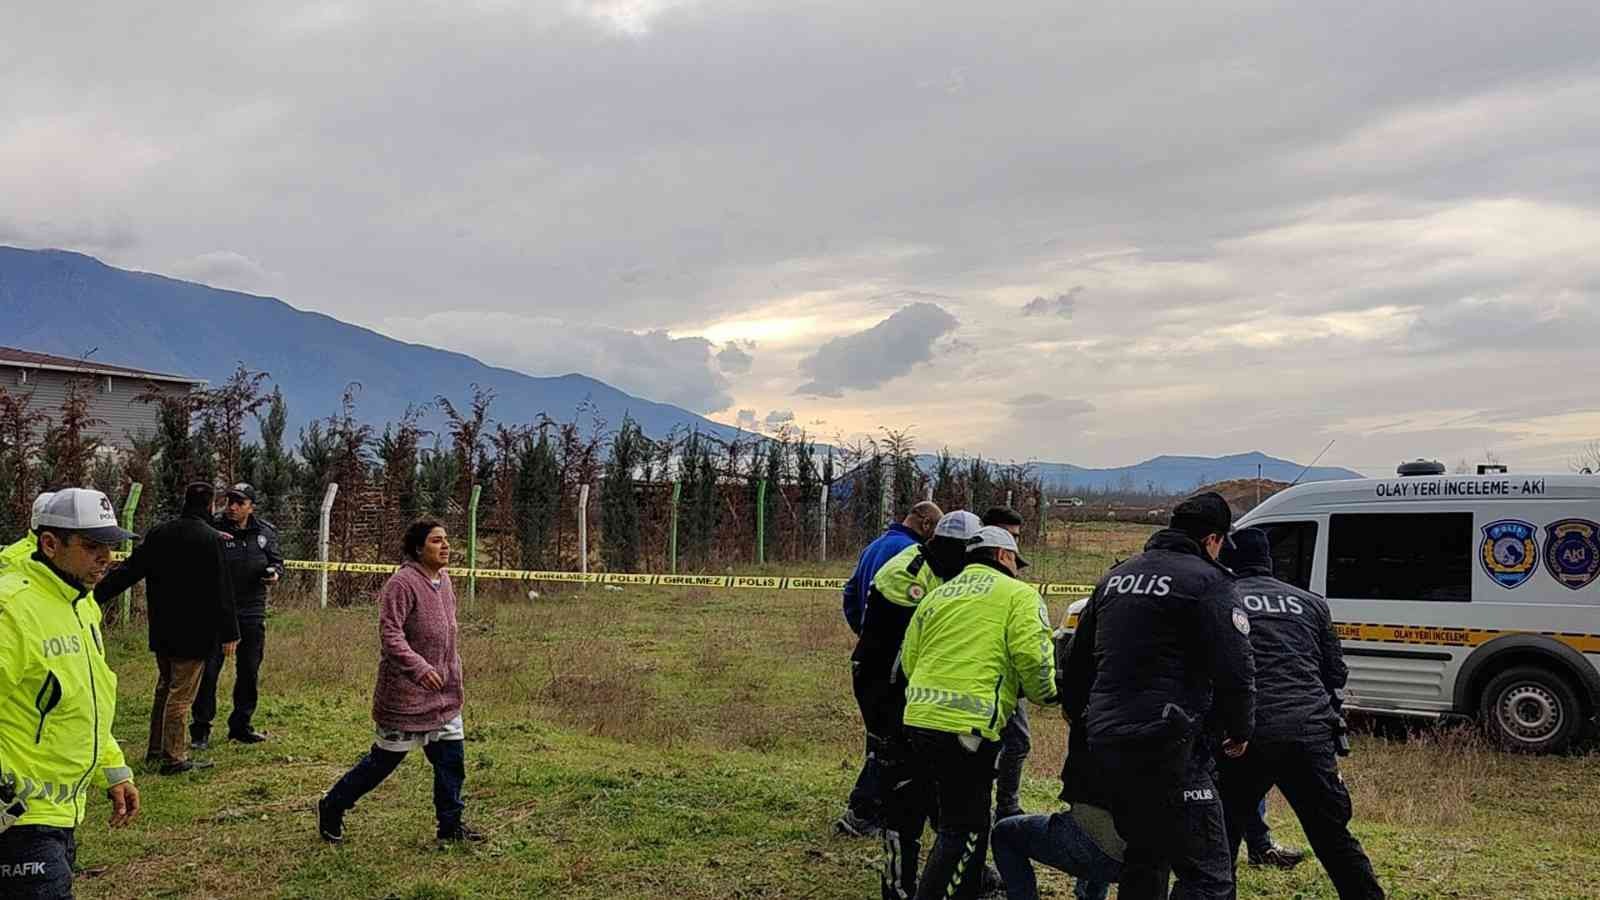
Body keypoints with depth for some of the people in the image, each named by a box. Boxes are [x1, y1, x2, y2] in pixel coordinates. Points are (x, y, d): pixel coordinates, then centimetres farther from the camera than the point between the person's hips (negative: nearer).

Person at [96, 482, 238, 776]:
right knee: (181, 695, -1)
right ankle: (174, 758, 3)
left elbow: (127, 571, 7)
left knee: (165, 688, 21)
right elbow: (221, 590, -15)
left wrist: (94, 596, 16)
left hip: (162, 631, 6)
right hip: (194, 634, -6)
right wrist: (229, 633, -11)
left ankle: (156, 749, 30)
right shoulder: (211, 539, -14)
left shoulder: (158, 534, 5)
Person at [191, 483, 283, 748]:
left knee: (249, 671, 12)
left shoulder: (265, 532, 3)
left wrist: (274, 572, -8)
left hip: (252, 611, 4)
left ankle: (241, 725, 25)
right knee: (208, 669, -3)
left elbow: (276, 559, 15)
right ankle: (200, 729, 8)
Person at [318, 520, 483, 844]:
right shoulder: (403, 583, -18)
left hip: (444, 692, 8)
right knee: (385, 758, 4)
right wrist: (419, 667, -32)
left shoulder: (443, 580, 9)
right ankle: (332, 808, 23)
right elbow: (389, 634, -24)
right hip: (405, 692, -8)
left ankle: (451, 824, 21)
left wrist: (453, 675, 21)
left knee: (451, 756, 8)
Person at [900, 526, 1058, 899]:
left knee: (955, 821, 23)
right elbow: (1033, 658, -12)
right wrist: (1046, 695, 7)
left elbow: (909, 659, 16)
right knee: (964, 831, 1)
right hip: (966, 728, -7)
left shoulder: (937, 595, 19)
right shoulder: (1018, 594, 1)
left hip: (918, 720, 7)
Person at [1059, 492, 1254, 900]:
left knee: (1145, 859, 24)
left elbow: (1077, 659, 25)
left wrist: (1078, 715, 38)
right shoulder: (1207, 581, -5)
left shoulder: (1117, 575, 18)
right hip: (1166, 744, -8)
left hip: (1106, 740, 8)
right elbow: (1236, 670, -11)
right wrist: (1239, 730, 6)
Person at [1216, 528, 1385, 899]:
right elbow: (1336, 673, 21)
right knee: (1335, 838, 14)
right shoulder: (1310, 603, 17)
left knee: (1219, 841, 10)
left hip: (1244, 734, -3)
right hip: (1309, 733, 3)